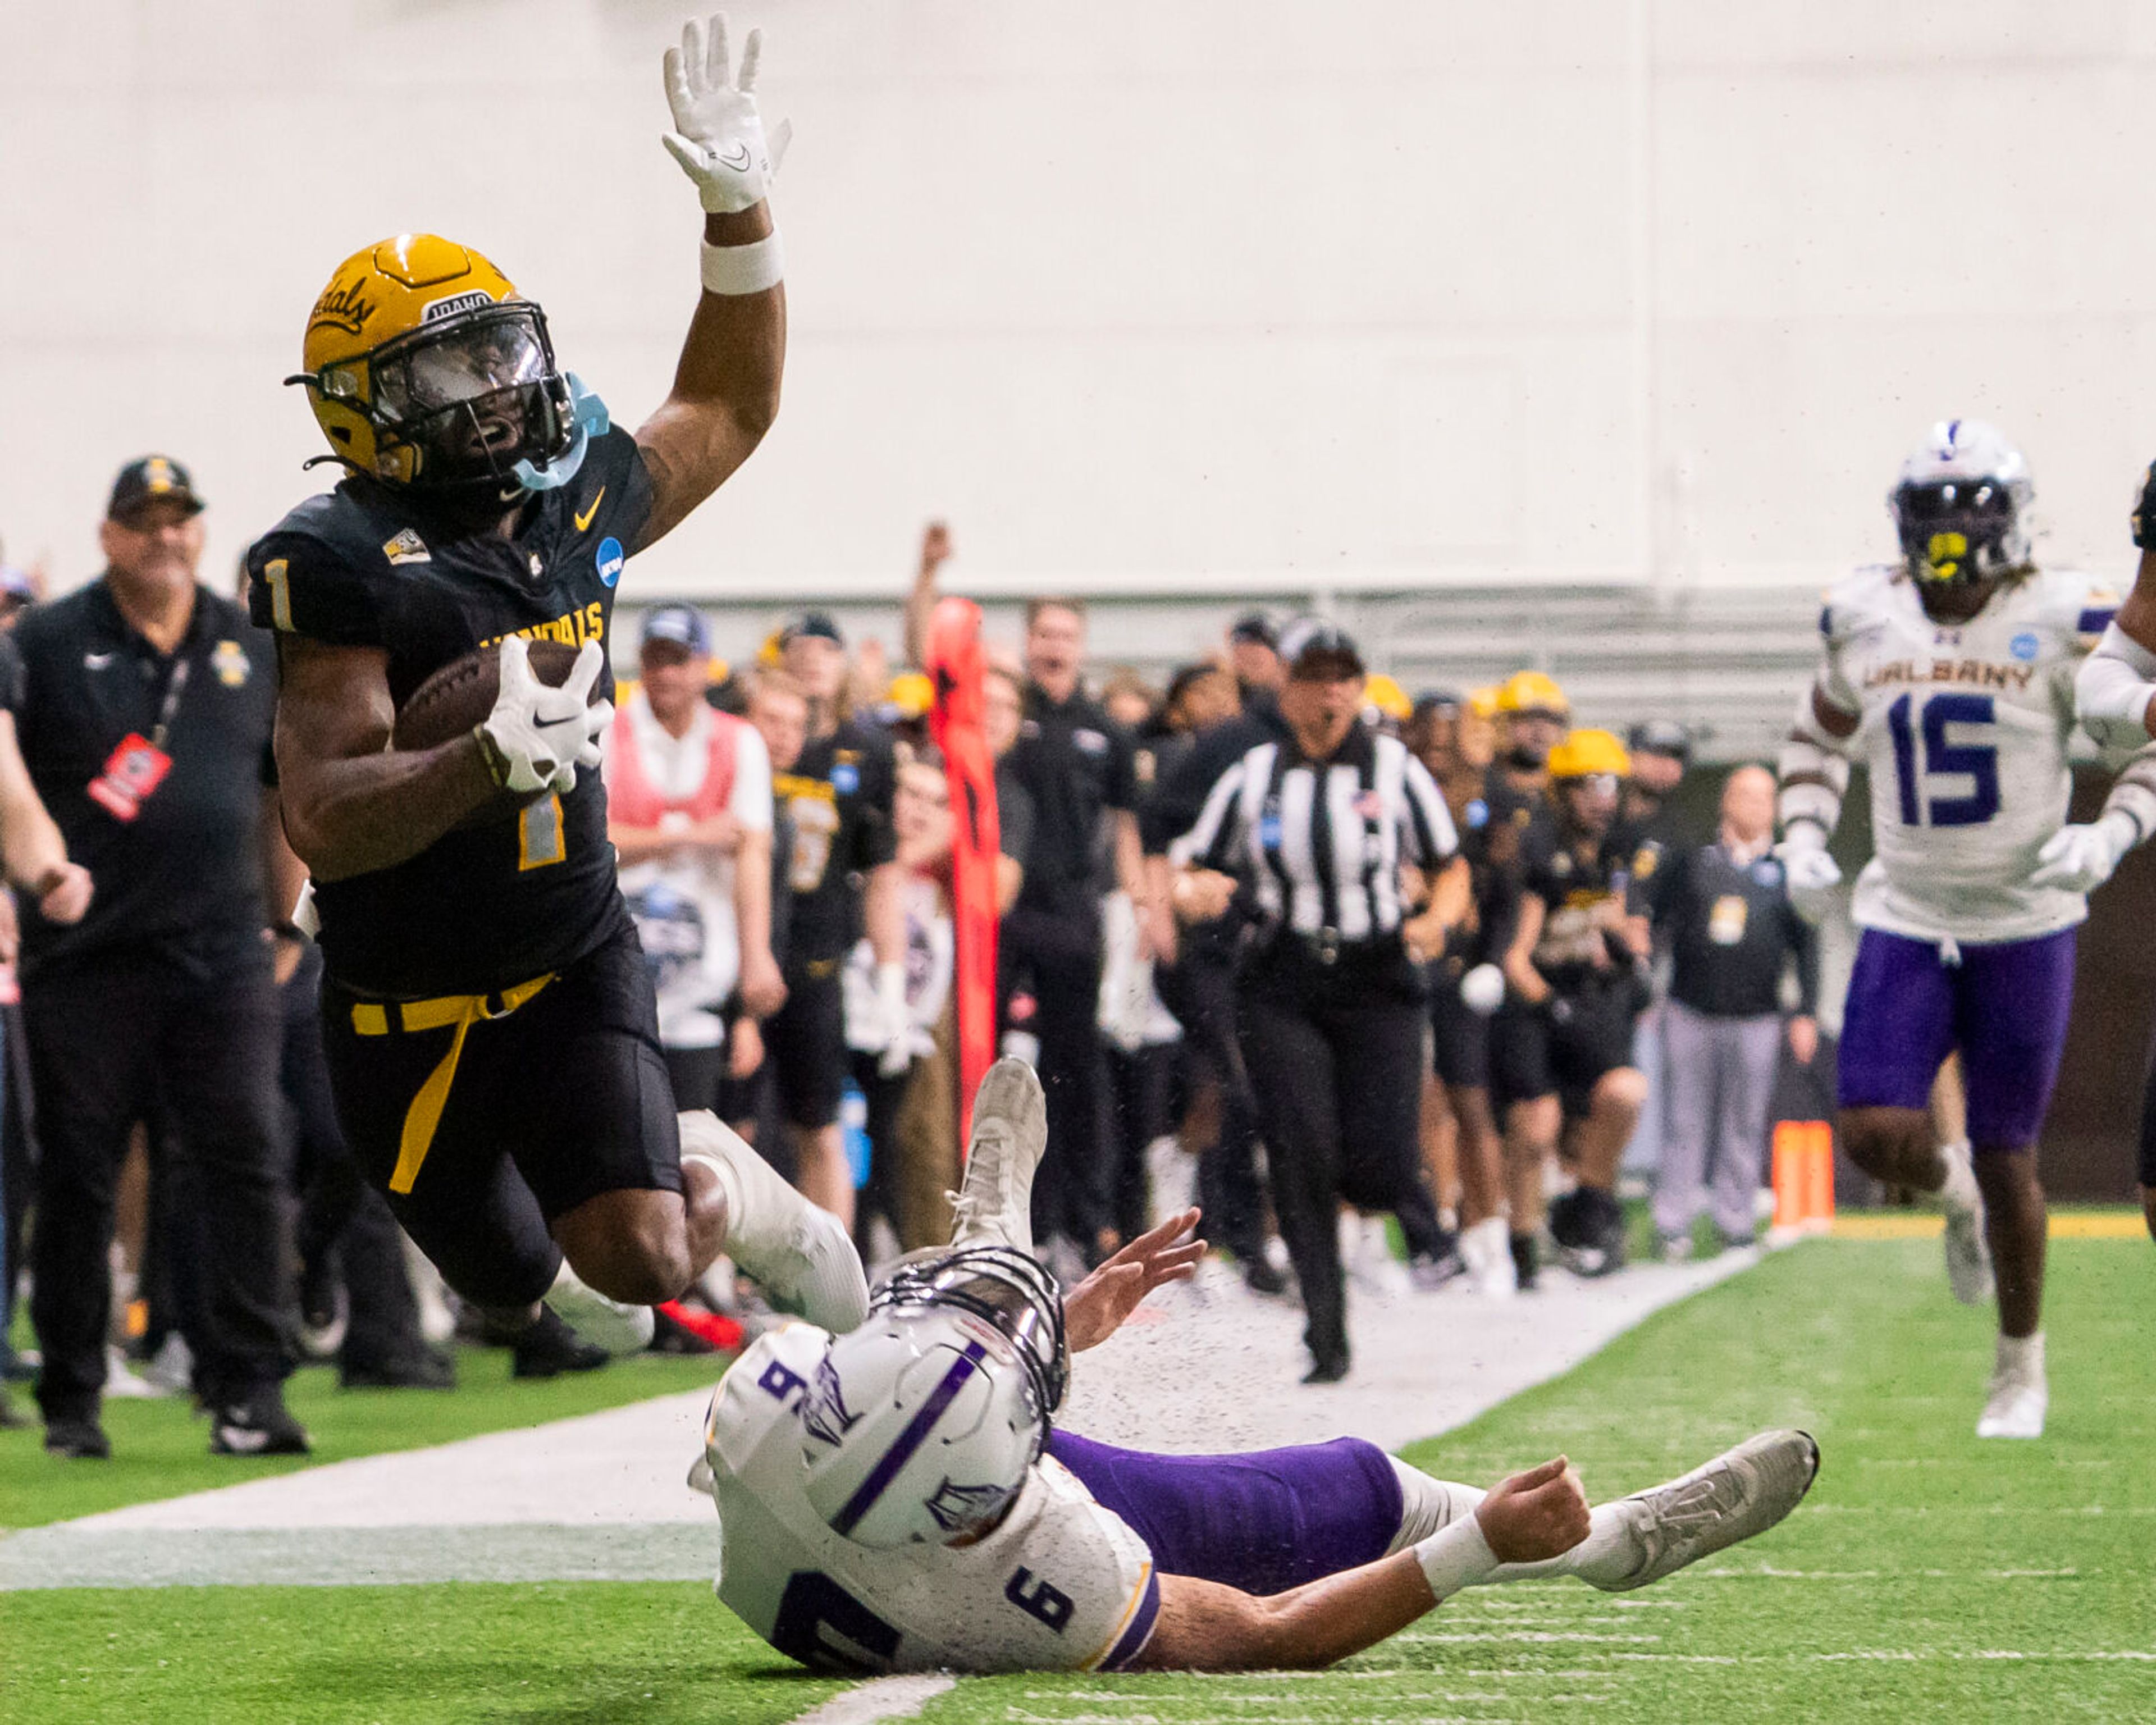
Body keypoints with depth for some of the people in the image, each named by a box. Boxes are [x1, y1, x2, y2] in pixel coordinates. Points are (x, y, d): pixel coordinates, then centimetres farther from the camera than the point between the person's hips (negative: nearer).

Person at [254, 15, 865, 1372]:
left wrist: (739, 203, 5)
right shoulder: (347, 567, -21)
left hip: (576, 969, 2)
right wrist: (490, 758, -45)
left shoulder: (581, 504, -2)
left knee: (643, 1260, -21)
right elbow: (327, 825, -29)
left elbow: (731, 408, 17)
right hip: (410, 1016, -2)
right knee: (517, 1287, 18)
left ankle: (733, 1193, 13)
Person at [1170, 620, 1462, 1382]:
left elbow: (1447, 866, 11)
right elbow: (1196, 871, 12)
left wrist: (1433, 920, -9)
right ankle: (1327, 1339, -1)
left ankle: (1421, 1219, 28)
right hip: (1283, 989, 1)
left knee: (1375, 1168, -11)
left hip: (1377, 982, -1)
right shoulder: (1253, 777, 7)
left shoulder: (1395, 769, 4)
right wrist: (1194, 893, -12)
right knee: (1302, 1160, -10)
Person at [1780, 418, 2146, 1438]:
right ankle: (1953, 1193, 26)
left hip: (2024, 926, -3)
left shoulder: (2064, 624, -11)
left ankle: (2022, 1364, 23)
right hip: (1905, 921, 3)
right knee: (1875, 1135, -11)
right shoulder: (1864, 620, 1)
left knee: (2005, 1158, 3)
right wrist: (1803, 839, 4)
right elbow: (1820, 739, 19)